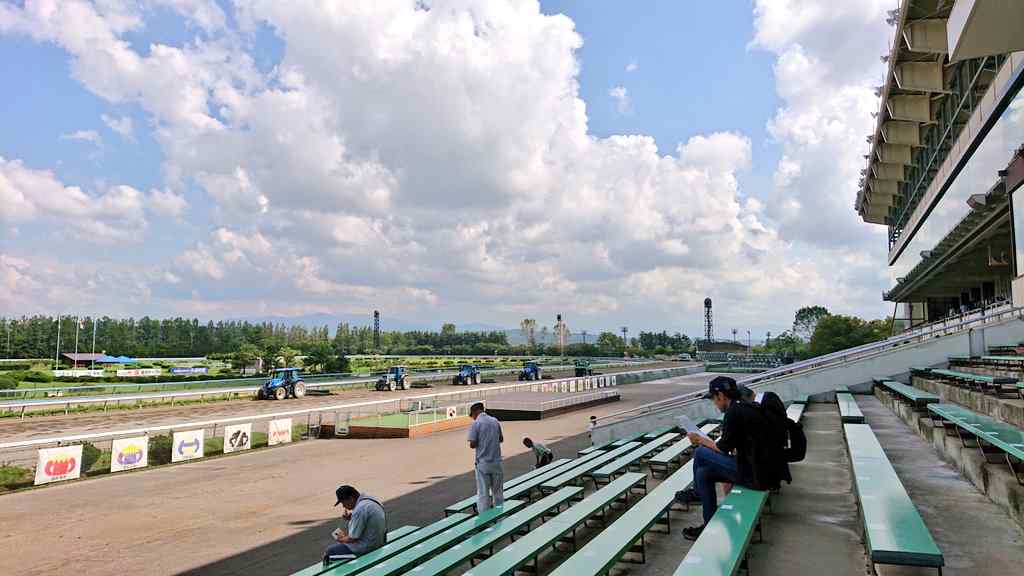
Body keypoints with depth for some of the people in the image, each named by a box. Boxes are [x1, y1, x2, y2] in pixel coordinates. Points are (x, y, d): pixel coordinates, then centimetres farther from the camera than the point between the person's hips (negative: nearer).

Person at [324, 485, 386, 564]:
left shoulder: (360, 509, -25)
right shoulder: (369, 498, 2)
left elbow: (352, 538, -20)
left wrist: (342, 538, -1)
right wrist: (350, 517, 3)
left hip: (367, 546, -10)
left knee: (330, 551, 0)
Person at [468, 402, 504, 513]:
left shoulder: (476, 423, -11)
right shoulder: (495, 421, 6)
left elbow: (472, 444, -14)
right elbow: (501, 439, 16)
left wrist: (480, 443, 5)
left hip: (483, 462, -4)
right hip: (497, 461, 5)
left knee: (483, 493, 4)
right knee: (498, 491, 15)